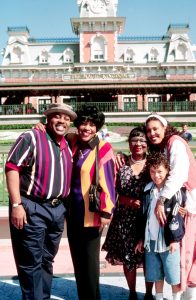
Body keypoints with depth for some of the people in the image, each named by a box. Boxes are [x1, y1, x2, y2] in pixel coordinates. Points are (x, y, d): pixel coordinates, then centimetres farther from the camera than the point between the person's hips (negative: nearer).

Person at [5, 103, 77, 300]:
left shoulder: (67, 146, 13)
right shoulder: (31, 138, -7)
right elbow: (11, 168, -14)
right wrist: (16, 204, -20)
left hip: (57, 210, 7)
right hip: (32, 208, -7)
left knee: (47, 260, 18)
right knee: (31, 263, 1)